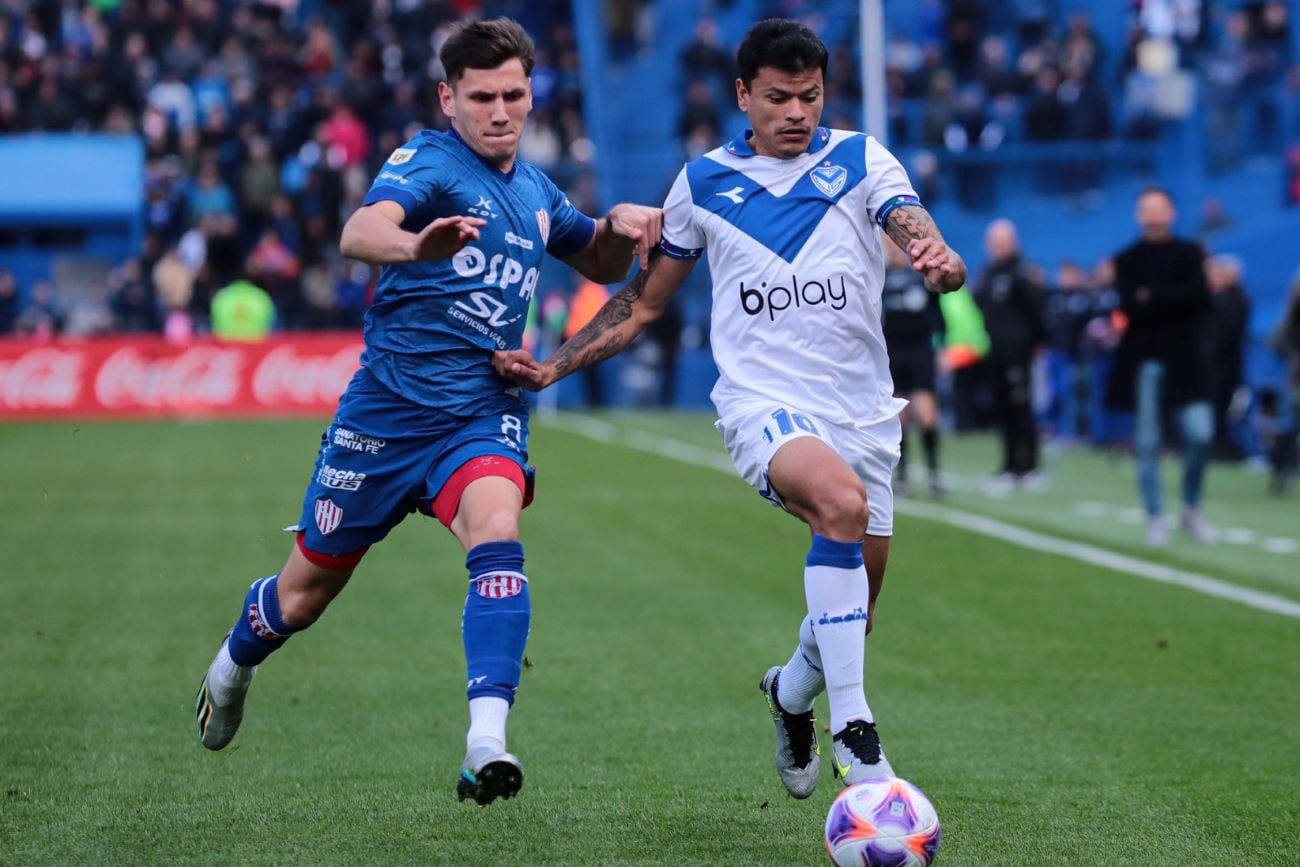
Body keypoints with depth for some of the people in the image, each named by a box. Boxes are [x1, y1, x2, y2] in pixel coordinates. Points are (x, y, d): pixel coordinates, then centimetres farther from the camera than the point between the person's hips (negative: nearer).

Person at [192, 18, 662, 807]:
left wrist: (620, 226, 4)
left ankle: (488, 743, -37)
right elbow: (359, 233, -31)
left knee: (497, 539, -29)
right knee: (305, 594, 11)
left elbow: (602, 265, 29)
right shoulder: (429, 162, -10)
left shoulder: (536, 192, 11)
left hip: (484, 416, 3)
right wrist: (416, 245, -54)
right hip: (388, 409, -3)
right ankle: (232, 669, 44)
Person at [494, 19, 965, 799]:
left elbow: (920, 237, -15)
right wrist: (553, 367, 7)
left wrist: (942, 261, -39)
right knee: (841, 501, -34)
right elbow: (646, 301, 16)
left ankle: (793, 693, 46)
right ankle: (852, 730, -33)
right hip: (763, 404, -2)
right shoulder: (704, 182, 5)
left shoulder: (861, 162, 2)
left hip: (862, 411, 2)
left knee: (852, 612, 9)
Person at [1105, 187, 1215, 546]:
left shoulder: (1191, 253, 7)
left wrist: (1153, 297, -12)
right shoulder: (1126, 260, 5)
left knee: (1200, 434, -10)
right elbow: (1129, 306, -10)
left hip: (1185, 358, 0)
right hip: (1144, 359, 0)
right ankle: (1155, 519, 9)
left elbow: (1200, 294, -10)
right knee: (1147, 443, 0)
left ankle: (1192, 510, 9)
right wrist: (1176, 300, -12)